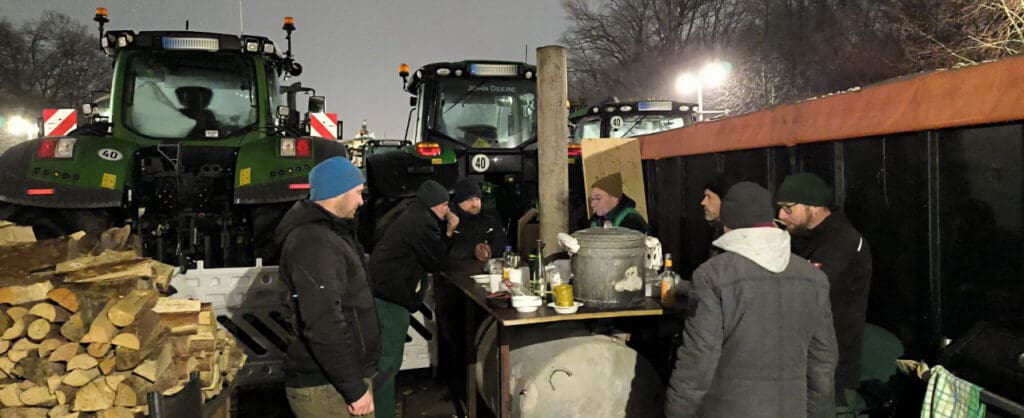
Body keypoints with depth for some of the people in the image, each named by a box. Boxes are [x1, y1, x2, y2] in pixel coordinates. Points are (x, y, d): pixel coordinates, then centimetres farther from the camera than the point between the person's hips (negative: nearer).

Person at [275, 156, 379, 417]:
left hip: (333, 379, 10)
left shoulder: (326, 232, 14)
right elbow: (324, 325, -28)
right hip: (327, 388, -10)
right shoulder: (314, 242, -21)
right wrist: (355, 389, -23)